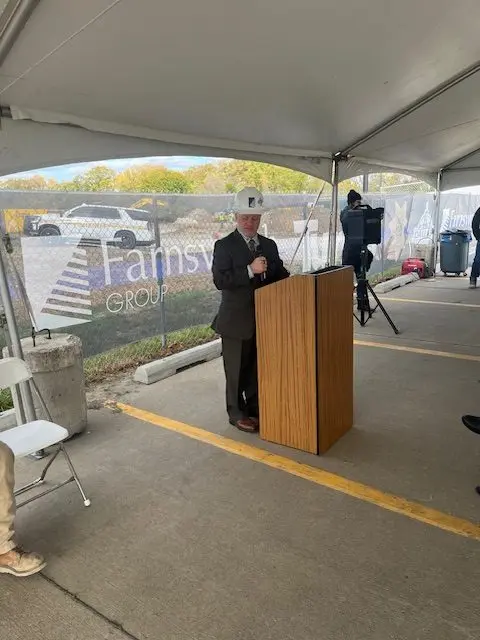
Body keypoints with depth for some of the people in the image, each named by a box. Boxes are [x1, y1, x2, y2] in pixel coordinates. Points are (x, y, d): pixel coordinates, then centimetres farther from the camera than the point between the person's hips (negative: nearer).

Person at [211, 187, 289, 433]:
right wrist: (250, 270, -26)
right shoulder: (224, 246, -7)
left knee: (259, 367, 15)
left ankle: (255, 408, 33)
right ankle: (237, 413, 24)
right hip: (236, 320, -5)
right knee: (236, 369, 7)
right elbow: (220, 280, -18)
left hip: (264, 318, 5)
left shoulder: (269, 245, 10)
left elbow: (280, 276, 13)